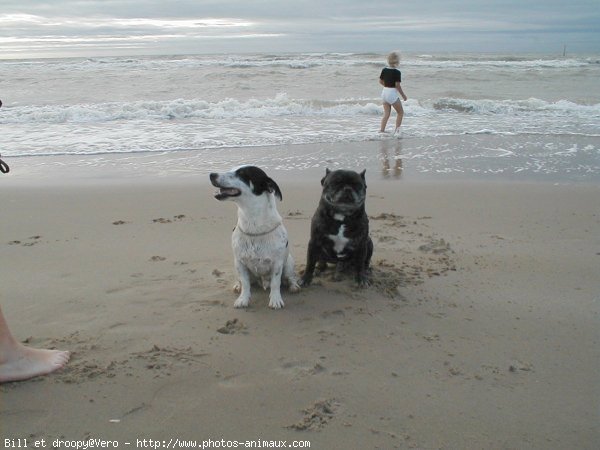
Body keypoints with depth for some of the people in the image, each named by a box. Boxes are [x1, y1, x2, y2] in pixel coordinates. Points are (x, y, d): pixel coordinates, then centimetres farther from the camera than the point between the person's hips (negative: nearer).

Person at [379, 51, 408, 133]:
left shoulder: (384, 70, 2)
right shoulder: (397, 72, -15)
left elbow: (380, 81, 10)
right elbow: (397, 85, -16)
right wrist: (403, 95, -6)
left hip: (384, 92, 6)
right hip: (392, 94, -6)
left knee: (386, 114, 13)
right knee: (400, 112, 9)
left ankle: (382, 130, 7)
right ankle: (397, 130, 8)